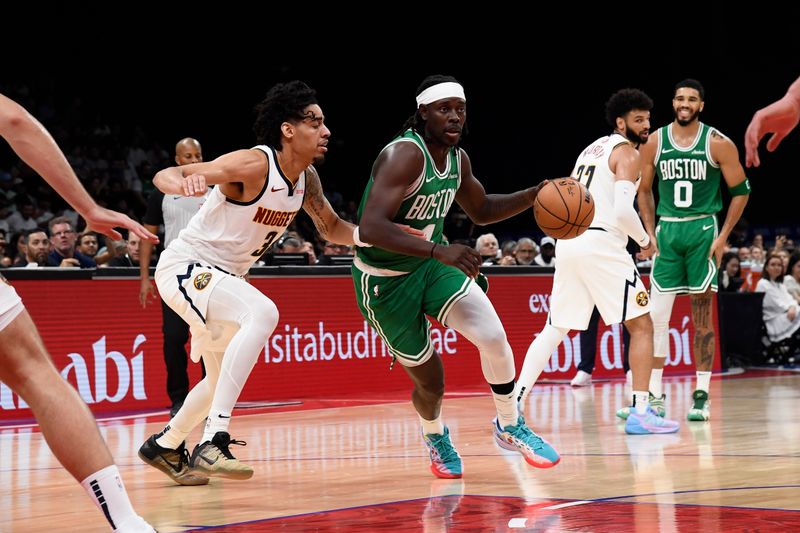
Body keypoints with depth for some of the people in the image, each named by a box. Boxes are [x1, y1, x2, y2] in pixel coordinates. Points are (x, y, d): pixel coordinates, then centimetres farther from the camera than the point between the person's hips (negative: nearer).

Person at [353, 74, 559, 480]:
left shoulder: (457, 159, -2)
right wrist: (440, 250, -46)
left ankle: (510, 428, 9)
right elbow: (371, 228, -38)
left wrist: (533, 196, 1)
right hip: (386, 279, -6)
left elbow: (481, 210, 18)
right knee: (430, 382, 4)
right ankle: (435, 438, 40)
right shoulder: (404, 155, -27)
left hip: (433, 263, 6)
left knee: (494, 337, -16)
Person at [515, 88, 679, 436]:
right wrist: (645, 241, 1)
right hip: (601, 244, -8)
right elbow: (623, 211, -16)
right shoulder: (627, 152, -3)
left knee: (555, 329, 14)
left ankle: (515, 404, 5)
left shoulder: (592, 149, 24)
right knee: (641, 325, 0)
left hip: (567, 243, 8)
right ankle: (640, 413, -5)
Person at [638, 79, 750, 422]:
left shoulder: (718, 144, -4)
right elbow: (644, 191, 14)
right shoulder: (654, 143, 4)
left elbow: (741, 191, 0)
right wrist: (650, 234, 5)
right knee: (656, 315, -1)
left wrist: (723, 236, -7)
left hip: (703, 229, -2)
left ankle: (701, 395, 6)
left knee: (702, 313, 0)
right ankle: (654, 396, 7)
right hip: (667, 230, 3)